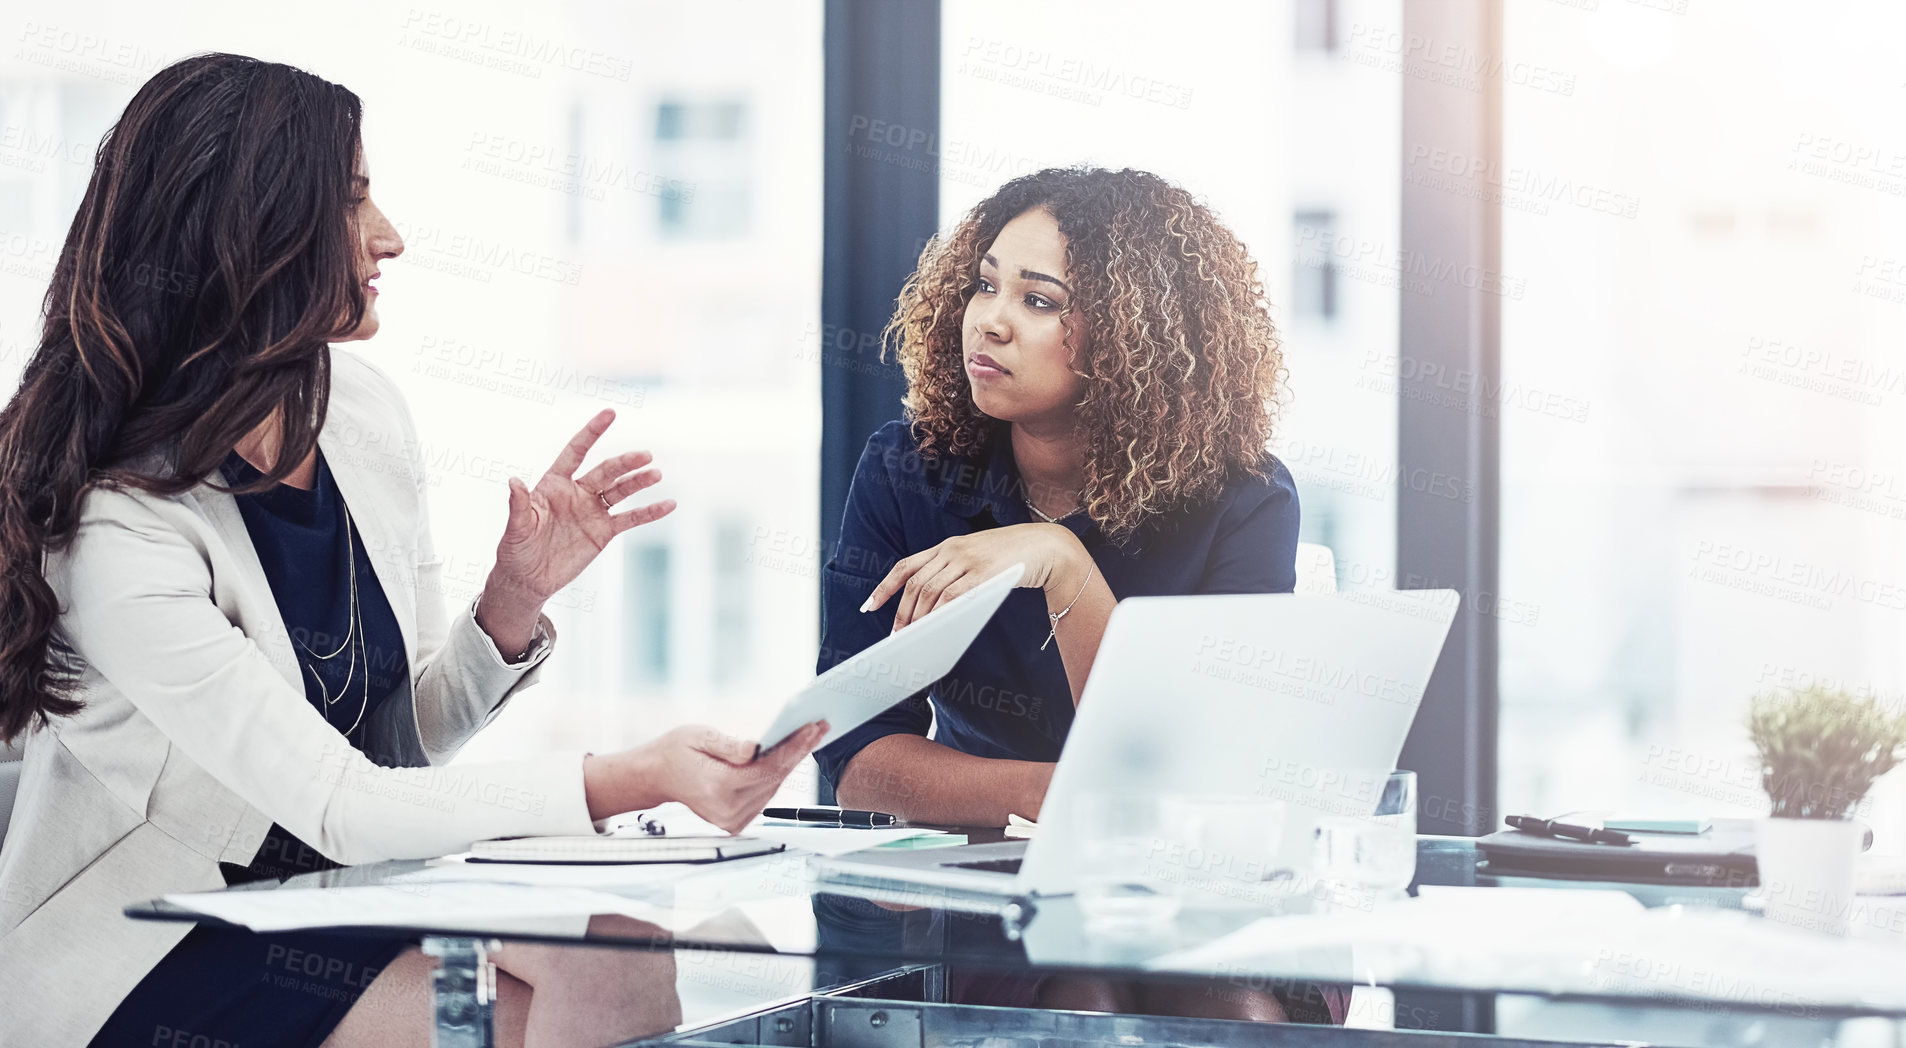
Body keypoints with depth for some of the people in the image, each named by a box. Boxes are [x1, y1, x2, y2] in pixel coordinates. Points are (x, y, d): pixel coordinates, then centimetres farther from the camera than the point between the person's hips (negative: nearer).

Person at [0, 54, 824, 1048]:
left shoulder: (364, 408, -2)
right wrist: (637, 778, -35)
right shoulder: (113, 527, -25)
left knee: (616, 957, -19)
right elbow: (340, 808, -27)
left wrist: (516, 594, -13)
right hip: (145, 958, -6)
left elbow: (414, 733, 6)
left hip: (340, 899, 6)